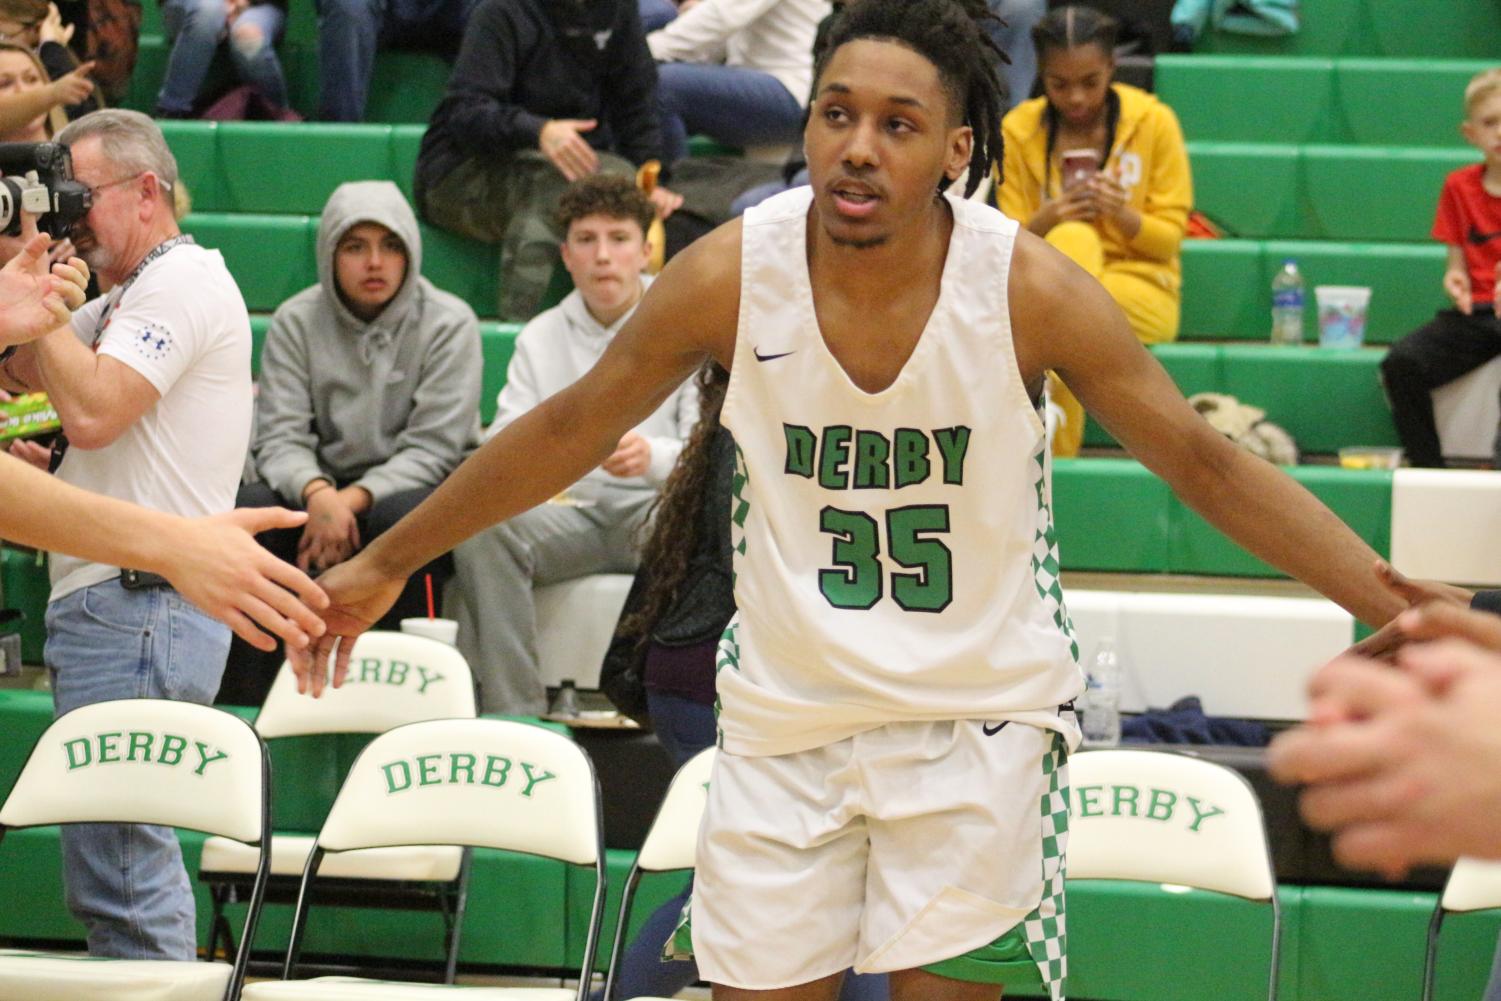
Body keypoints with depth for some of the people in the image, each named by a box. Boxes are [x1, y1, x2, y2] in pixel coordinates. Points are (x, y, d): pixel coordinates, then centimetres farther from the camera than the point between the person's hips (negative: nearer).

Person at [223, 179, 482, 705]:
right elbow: (280, 437, -5)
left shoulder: (448, 323, -5)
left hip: (413, 489, -2)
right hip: (324, 485, 3)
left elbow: (433, 446, -11)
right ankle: (241, 702, -23)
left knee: (400, 515, -38)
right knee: (249, 506, -28)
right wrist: (317, 494, -28)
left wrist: (355, 499, -26)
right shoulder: (296, 322, 3)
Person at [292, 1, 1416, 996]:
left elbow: (1205, 462, -9)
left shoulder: (1030, 290, -16)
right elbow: (568, 431, 2)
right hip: (784, 711, 2)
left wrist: (1403, 610, -14)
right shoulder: (731, 274, -13)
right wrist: (383, 565, 8)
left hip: (979, 713, -2)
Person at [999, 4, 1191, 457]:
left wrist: (1122, 214, -20)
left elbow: (1169, 236, 1)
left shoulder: (1153, 120, 0)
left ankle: (1056, 448, -35)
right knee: (1073, 239, -34)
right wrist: (1046, 221, -17)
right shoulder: (1018, 130, 3)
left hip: (1142, 291, -1)